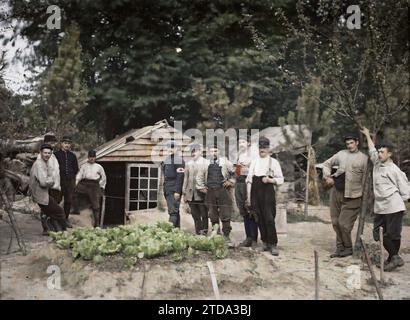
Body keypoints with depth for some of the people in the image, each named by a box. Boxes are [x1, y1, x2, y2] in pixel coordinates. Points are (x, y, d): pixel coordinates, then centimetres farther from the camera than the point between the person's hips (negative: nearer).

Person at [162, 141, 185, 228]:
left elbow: (180, 177, -15)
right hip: (167, 190, 8)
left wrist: (177, 191, -20)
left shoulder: (179, 161, -8)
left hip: (174, 190, -8)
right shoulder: (166, 160, 17)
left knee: (173, 211, -11)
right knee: (175, 211, 12)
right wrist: (164, 190, 12)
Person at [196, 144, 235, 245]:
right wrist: (201, 187, 13)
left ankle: (226, 237, 4)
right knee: (213, 217, 8)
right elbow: (199, 176, 19)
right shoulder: (206, 163, 10)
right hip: (210, 192, 2)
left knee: (226, 216, -5)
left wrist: (230, 182, 0)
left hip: (223, 191, -2)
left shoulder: (224, 161, 5)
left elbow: (233, 172, 6)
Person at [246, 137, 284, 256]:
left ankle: (273, 245, -1)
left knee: (269, 219, -8)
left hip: (268, 192, -3)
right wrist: (248, 196, 3)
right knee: (260, 219, 6)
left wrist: (270, 180, -15)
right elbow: (249, 180, 8)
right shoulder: (254, 162, 11)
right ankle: (265, 242, 18)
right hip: (255, 192, 3)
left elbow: (280, 179, 4)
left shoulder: (274, 162, 4)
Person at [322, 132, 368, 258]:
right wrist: (327, 176, 4)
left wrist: (363, 194, -9)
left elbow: (365, 178, -4)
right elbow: (326, 164, 19)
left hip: (352, 195, -5)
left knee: (344, 224, -5)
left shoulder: (364, 158, -3)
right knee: (336, 222, 10)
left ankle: (348, 248, 16)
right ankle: (340, 247, 24)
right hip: (336, 191, 5)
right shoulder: (341, 154, 9)